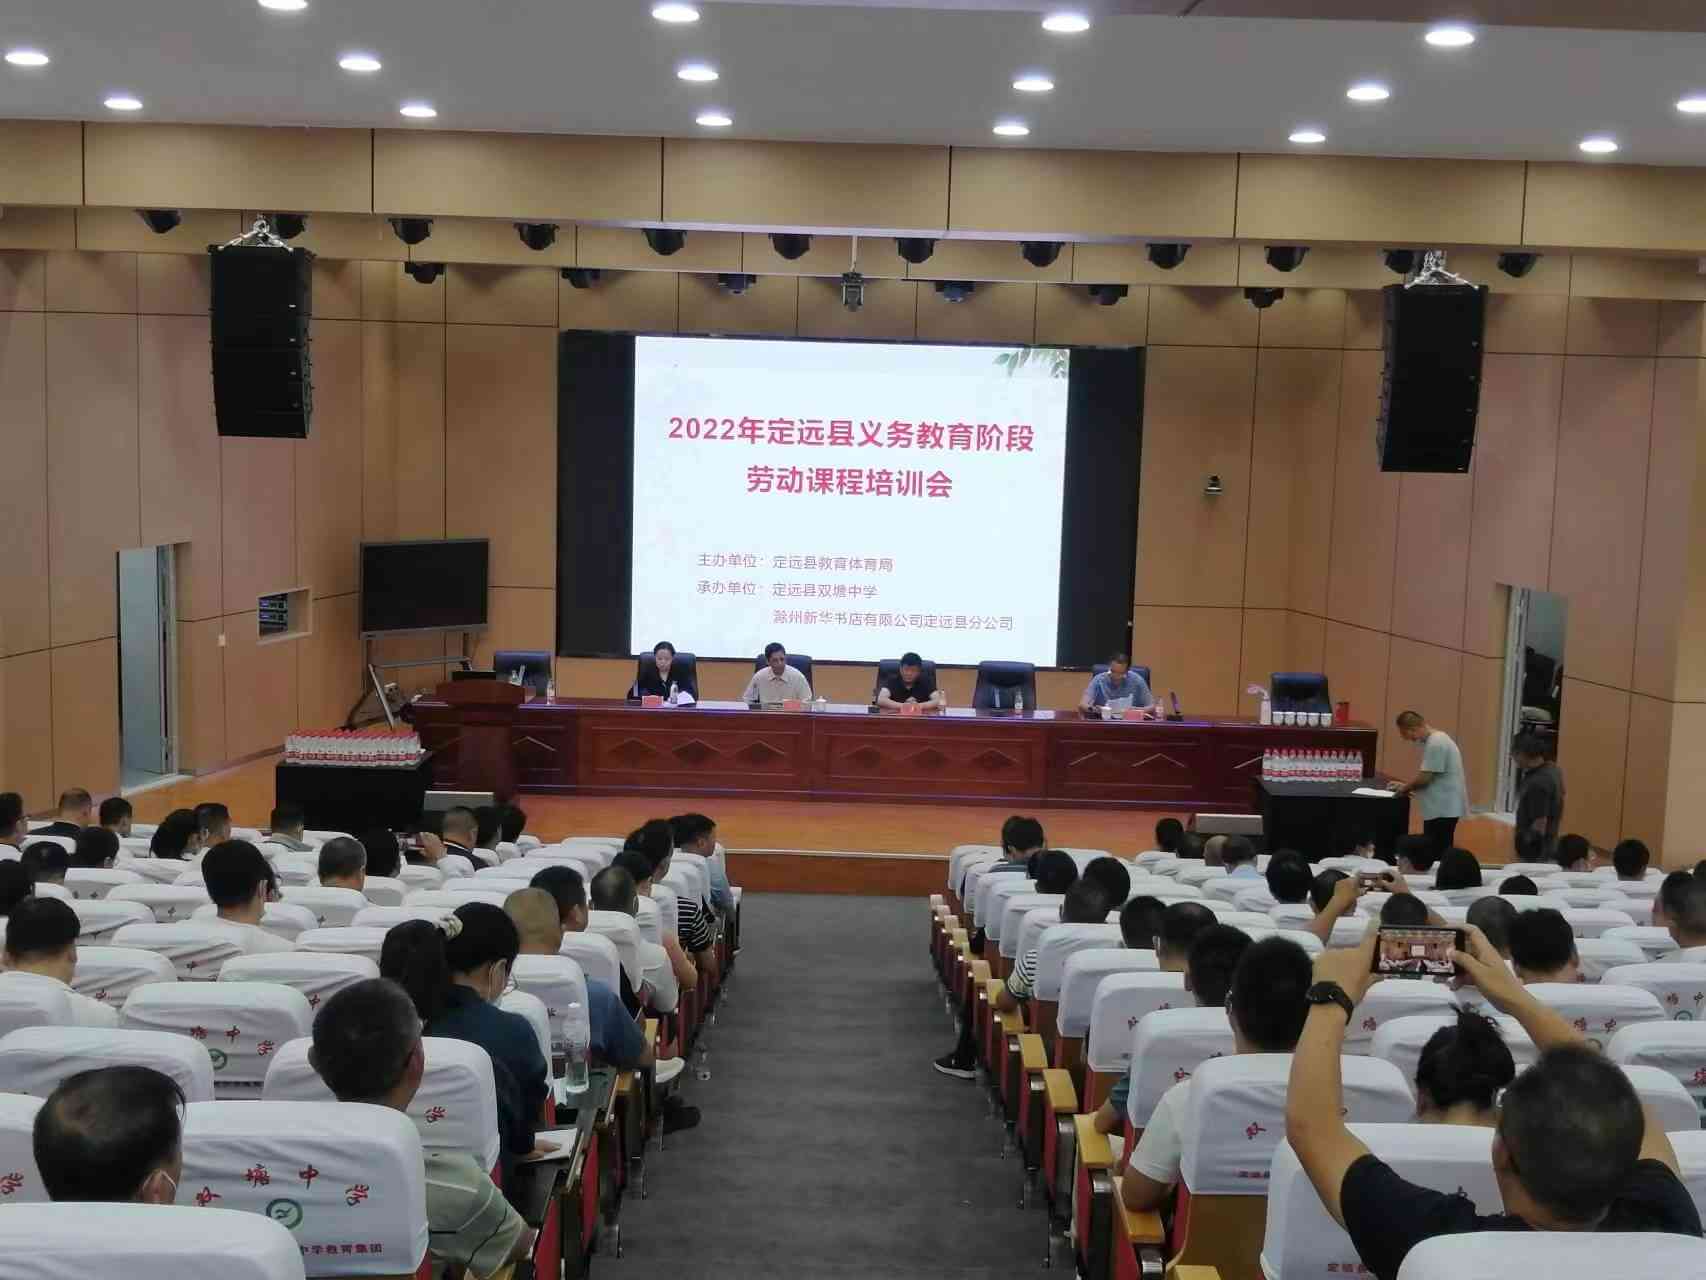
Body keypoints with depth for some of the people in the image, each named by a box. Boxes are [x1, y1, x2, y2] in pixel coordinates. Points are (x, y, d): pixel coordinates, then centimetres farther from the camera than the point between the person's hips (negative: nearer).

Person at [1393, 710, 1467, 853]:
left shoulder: (1435, 743, -20)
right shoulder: (1435, 739, 14)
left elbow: (1425, 776, -20)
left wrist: (1406, 787, -3)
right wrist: (1408, 786, 11)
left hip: (1443, 808, -10)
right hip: (1443, 806, 10)